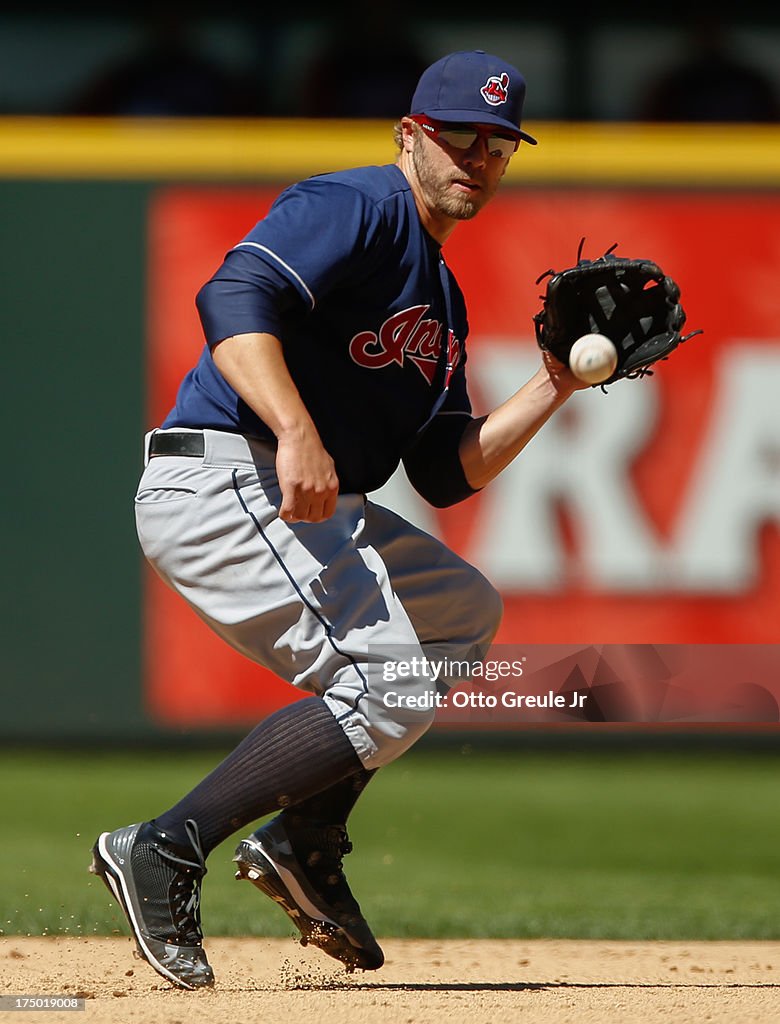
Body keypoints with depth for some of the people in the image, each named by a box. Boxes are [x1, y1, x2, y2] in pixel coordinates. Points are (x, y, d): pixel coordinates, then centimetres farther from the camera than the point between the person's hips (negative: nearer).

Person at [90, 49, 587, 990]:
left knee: (462, 613, 24)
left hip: (310, 510, 11)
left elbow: (447, 474, 19)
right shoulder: (355, 208, -6)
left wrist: (553, 385, 10)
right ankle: (167, 851, -19)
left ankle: (304, 844, 13)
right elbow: (233, 301, -24)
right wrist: (297, 433, -37)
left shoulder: (440, 296, 23)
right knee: (389, 695, -18)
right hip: (224, 482, -11)